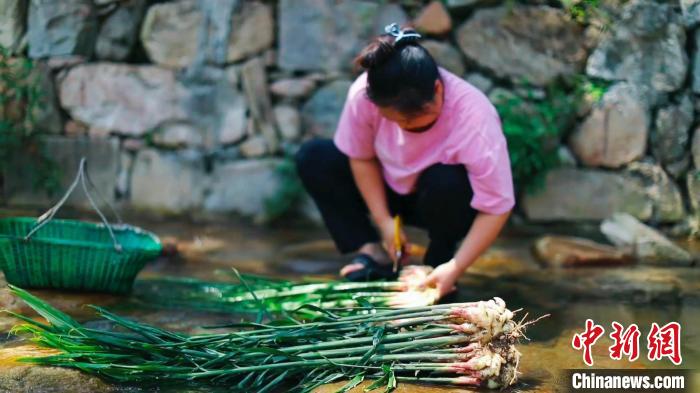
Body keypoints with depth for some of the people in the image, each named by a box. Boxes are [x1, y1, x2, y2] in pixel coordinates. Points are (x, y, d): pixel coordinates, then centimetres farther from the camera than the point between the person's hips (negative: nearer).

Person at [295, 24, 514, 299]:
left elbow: (497, 208, -31)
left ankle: (438, 261, -9)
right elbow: (360, 157, -10)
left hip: (446, 202, -3)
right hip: (391, 191, 3)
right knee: (313, 158, -16)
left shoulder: (474, 120, -36)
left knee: (446, 181, -38)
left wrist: (455, 267, -36)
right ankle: (373, 252, -9)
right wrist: (383, 221, -16)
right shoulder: (365, 94, -28)